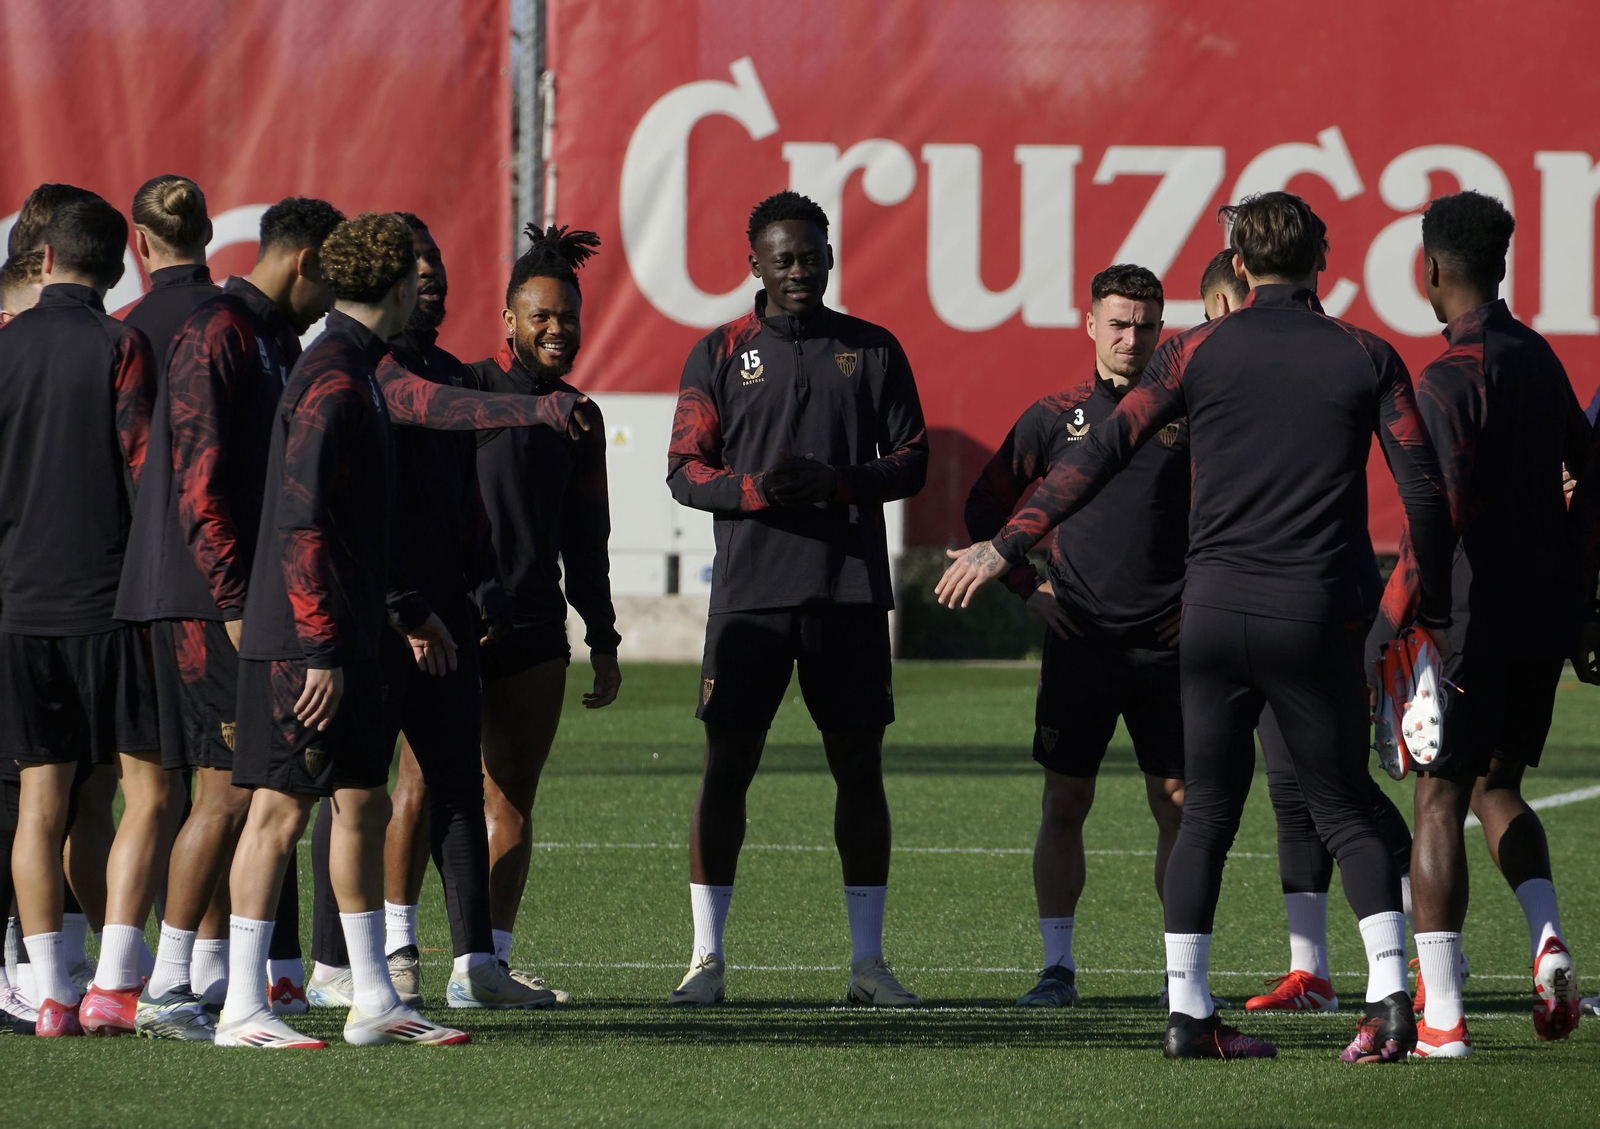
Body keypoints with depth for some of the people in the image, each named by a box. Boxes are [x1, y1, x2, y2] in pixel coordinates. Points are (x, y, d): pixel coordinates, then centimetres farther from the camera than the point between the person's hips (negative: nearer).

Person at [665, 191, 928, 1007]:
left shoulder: (872, 350, 8)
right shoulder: (721, 354, 6)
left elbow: (911, 462, 7)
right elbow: (685, 470, 4)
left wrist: (838, 482, -12)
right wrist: (753, 490, -15)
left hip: (851, 593, 1)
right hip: (749, 593, -1)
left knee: (859, 765, 3)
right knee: (726, 764, -3)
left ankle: (868, 959, 8)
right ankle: (706, 956, 2)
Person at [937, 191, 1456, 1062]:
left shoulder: (1199, 351, 3)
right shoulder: (1367, 359, 3)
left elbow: (1103, 450, -1)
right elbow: (1423, 487, 0)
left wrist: (1007, 545, 1)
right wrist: (1433, 607, 12)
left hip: (1215, 607, 1)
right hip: (1316, 620, -1)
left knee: (1207, 814, 10)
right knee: (1343, 812, 8)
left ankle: (1187, 1012, 4)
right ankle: (1390, 996, -8)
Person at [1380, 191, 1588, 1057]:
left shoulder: (1451, 380, -14)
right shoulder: (1539, 361, 10)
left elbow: (1444, 512, -21)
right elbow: (1587, 477, 18)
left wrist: (1389, 621, -17)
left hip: (1469, 620, -7)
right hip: (1543, 614, 7)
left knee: (1440, 802, -2)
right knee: (1496, 788, 20)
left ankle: (1440, 1014, -5)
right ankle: (1546, 938, -3)